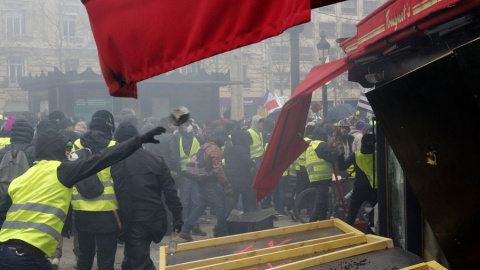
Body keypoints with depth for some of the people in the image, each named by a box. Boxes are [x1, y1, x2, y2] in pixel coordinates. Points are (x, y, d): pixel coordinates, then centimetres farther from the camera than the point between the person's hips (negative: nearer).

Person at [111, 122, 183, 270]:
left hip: (133, 223, -4)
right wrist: (177, 217, 3)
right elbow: (170, 191, -1)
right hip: (156, 219, 4)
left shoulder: (115, 164, -8)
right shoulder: (156, 160, 1)